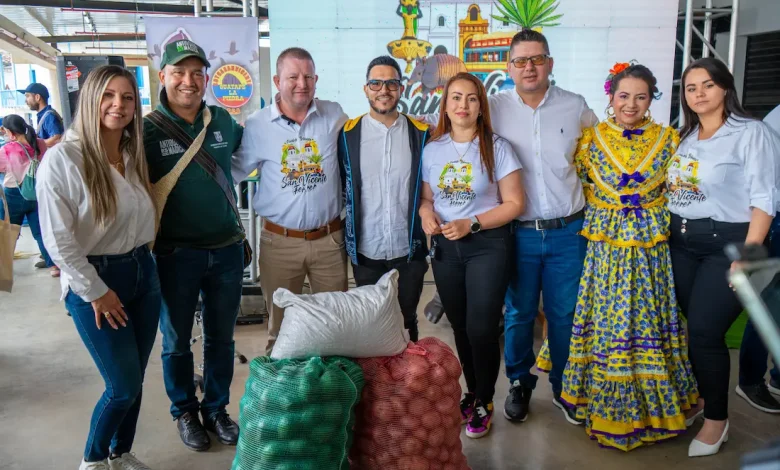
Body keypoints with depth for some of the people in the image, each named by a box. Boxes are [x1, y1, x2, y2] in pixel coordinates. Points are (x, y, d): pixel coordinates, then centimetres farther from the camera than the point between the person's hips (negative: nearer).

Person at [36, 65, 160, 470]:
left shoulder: (134, 154, 5)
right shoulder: (62, 158, -15)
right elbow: (57, 240, -15)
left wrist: (142, 261, 4)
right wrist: (95, 291, -12)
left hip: (143, 273, 6)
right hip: (93, 281, -6)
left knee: (134, 381, 13)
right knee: (124, 386, 0)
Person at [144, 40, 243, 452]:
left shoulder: (223, 121, 1)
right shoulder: (147, 130, -9)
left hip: (227, 250, 3)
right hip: (175, 255, -3)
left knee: (221, 338, 16)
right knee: (177, 342, 14)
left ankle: (216, 409, 36)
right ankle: (185, 412, 36)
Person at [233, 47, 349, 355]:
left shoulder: (334, 115, 0)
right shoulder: (257, 125, -4)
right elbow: (235, 170, 4)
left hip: (329, 238, 1)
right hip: (279, 241, -1)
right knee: (281, 324, 15)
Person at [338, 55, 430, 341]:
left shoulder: (421, 133, -1)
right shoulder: (348, 134, -3)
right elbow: (340, 189, 4)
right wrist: (347, 240, 2)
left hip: (410, 249, 0)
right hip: (365, 251, 0)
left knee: (407, 321, 15)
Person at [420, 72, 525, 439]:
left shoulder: (497, 147, -7)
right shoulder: (432, 150, 3)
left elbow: (515, 203, -8)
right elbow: (425, 197, 11)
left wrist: (471, 223, -19)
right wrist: (426, 214, -13)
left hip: (488, 245, -3)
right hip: (444, 247, 4)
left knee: (481, 327, -5)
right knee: (459, 326, 14)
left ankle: (484, 402, 19)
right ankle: (472, 392, 35)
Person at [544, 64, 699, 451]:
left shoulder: (668, 140, 3)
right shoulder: (590, 139, 1)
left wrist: (657, 219, 0)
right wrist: (604, 213, 0)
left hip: (652, 251, 1)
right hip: (604, 248, -1)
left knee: (650, 324, 7)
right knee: (606, 325, 4)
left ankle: (653, 405, 25)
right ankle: (604, 405, 20)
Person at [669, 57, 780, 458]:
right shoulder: (684, 137, 12)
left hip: (726, 244, -6)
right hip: (680, 243, 6)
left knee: (704, 331, -6)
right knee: (691, 327, 11)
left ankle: (716, 419, 13)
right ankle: (698, 395, 30)